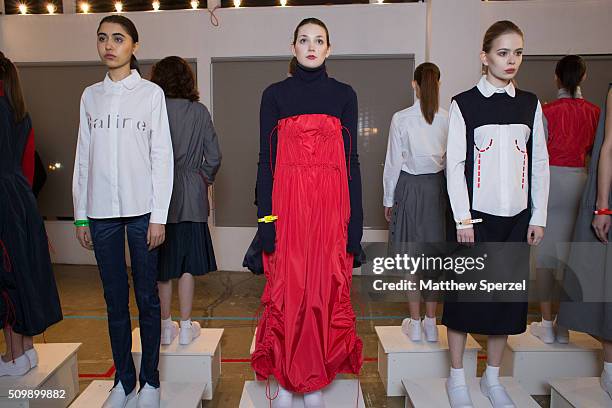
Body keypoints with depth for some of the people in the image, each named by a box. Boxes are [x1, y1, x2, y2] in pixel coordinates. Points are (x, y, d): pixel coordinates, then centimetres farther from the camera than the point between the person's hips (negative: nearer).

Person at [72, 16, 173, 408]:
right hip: (101, 210, 3)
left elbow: (162, 155, -2)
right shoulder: (90, 95, 12)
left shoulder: (151, 93, 2)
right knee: (115, 298, 9)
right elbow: (84, 156, 12)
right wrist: (81, 214, 8)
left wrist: (159, 215, -7)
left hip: (141, 208, -3)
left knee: (146, 295, 4)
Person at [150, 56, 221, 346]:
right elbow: (214, 156, -2)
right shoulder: (199, 112, -3)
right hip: (190, 196, 0)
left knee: (162, 263, 11)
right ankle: (186, 327, 17)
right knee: (187, 263, 8)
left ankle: (166, 325, 22)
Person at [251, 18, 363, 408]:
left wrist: (356, 219, 0)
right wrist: (265, 217, -5)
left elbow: (352, 159, 6)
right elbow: (266, 158, 3)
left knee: (326, 289, 4)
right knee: (286, 289, 3)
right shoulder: (275, 94, 7)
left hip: (331, 203, 1)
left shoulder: (344, 94, 9)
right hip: (287, 201, 0)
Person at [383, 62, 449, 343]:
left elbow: (393, 162, -6)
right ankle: (431, 323, 20)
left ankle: (415, 323, 15)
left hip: (410, 187, -2)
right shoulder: (448, 119, -3)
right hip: (438, 187, 3)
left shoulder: (401, 119, -9)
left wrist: (388, 200, 2)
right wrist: (451, 195, 10)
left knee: (412, 256, 7)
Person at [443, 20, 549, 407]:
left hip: (516, 216, 4)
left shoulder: (530, 104, 9)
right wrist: (463, 217, -11)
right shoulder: (464, 103, -2)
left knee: (508, 293, 9)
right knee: (466, 292, 2)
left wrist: (538, 217, 4)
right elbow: (455, 164, -6)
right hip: (476, 215, -4)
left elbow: (540, 163, 9)